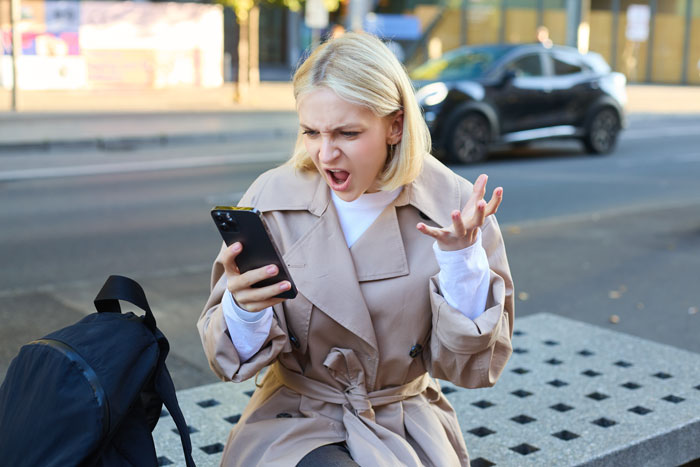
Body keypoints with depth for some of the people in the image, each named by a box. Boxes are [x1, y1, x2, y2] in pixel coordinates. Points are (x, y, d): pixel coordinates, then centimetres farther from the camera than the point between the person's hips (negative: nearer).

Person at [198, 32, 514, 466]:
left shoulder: (454, 208, -9)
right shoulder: (272, 199, -8)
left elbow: (472, 367, -5)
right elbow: (236, 359, -5)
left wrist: (462, 258, -20)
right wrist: (245, 311, -27)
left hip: (407, 424, 1)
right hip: (296, 417, 0)